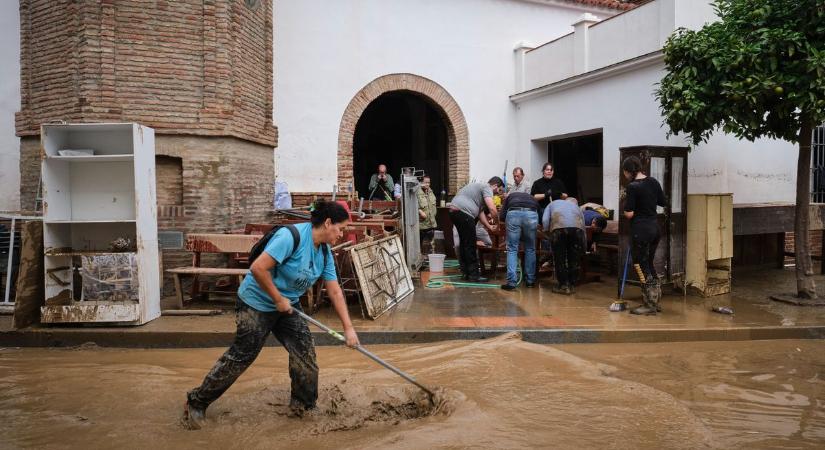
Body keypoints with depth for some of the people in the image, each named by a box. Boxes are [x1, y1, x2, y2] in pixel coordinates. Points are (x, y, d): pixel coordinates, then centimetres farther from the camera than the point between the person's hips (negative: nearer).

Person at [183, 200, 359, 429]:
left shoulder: (324, 252, -2)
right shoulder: (291, 236, -28)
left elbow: (335, 292, 1)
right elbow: (258, 268, -31)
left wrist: (348, 328, -2)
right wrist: (279, 299, -21)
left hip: (288, 305, 8)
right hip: (257, 302, -7)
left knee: (304, 351, 0)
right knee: (240, 356, -1)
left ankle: (303, 404, 19)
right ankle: (197, 402, 16)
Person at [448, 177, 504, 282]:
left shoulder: (480, 186, 28)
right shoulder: (487, 188, -3)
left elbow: (480, 212, 24)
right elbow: (492, 208, -17)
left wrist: (489, 226, 17)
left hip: (454, 211, 11)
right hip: (463, 212, -11)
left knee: (464, 243, 19)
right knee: (470, 245, -5)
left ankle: (465, 271, 26)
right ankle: (473, 274, -1)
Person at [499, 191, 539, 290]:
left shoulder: (510, 196, 37)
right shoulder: (532, 198, 40)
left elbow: (502, 216, 22)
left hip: (513, 213, -1)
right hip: (531, 214, 1)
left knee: (512, 249, 7)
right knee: (530, 249, 17)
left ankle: (511, 282, -1)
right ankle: (530, 280, 23)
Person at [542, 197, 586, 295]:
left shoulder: (552, 204, 34)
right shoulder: (576, 206, 39)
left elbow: (545, 220, 13)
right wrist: (583, 248, 32)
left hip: (558, 226, -2)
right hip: (577, 227, 2)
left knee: (559, 259, 11)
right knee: (574, 259, 15)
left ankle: (563, 286, 15)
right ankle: (572, 286, 21)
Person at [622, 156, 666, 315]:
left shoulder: (632, 187, -16)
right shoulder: (653, 182, 5)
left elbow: (629, 214, -16)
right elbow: (663, 203, 16)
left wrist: (625, 206, 3)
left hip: (640, 230, -7)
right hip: (655, 227, 7)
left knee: (642, 266, 3)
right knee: (649, 263, 19)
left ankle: (649, 305, 8)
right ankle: (655, 300, 25)